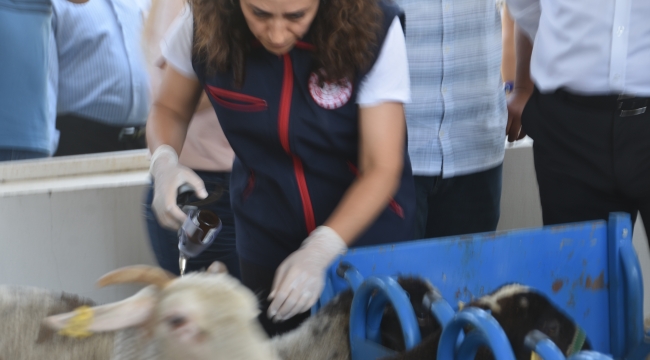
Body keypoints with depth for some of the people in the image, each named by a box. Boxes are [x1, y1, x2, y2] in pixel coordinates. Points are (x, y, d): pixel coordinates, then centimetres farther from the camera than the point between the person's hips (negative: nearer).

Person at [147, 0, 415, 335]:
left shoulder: (373, 30, -24)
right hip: (266, 242, 2)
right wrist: (164, 160, -22)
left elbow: (381, 169, -22)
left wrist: (320, 251, -36)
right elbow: (170, 108, 0)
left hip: (369, 232, -2)